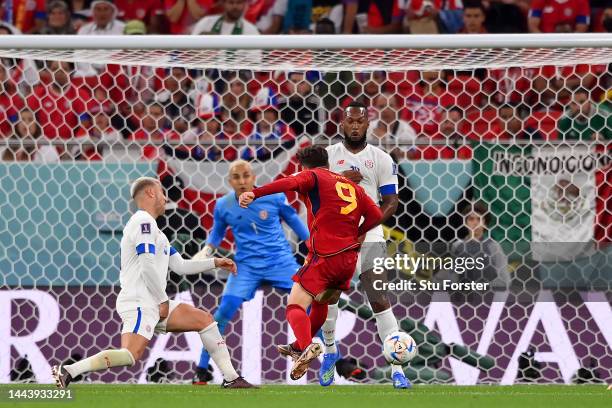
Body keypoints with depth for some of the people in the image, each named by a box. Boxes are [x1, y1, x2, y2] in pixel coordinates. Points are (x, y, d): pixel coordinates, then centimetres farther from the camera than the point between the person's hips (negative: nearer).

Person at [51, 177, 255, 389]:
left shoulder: (152, 227, 23)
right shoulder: (144, 221, -9)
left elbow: (180, 266, 26)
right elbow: (148, 266, -19)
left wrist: (214, 262, 23)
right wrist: (163, 301, -11)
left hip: (154, 304, 11)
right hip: (139, 304, -11)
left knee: (205, 319, 11)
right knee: (131, 355, -27)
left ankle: (231, 379, 11)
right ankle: (68, 371, -25)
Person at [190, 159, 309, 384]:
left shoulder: (274, 197, -8)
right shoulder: (223, 205, -3)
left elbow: (294, 221, 8)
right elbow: (217, 233, 16)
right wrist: (206, 250, -2)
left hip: (280, 261, 0)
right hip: (247, 266, 0)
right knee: (225, 309, -17)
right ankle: (202, 370, -6)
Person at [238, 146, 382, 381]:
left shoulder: (313, 177, 1)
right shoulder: (353, 187, 19)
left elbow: (290, 183, -20)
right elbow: (376, 215, 12)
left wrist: (254, 194, -28)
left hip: (324, 257, -7)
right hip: (349, 259, 7)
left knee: (295, 305, -11)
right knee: (321, 302, 29)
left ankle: (307, 347, -37)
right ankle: (299, 347, 44)